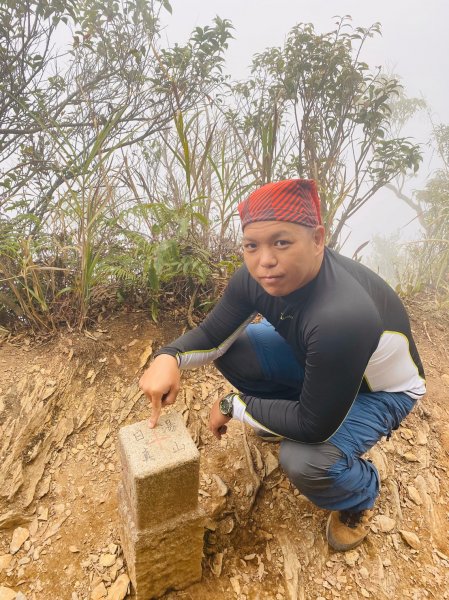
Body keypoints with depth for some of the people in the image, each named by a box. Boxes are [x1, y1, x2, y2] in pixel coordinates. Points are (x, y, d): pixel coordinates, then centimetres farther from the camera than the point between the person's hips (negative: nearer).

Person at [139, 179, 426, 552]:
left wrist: (232, 406, -22)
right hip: (311, 358, 6)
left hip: (381, 388, -6)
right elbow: (212, 335, -9)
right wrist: (169, 358, -30)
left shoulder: (343, 316, -43)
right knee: (230, 349, -11)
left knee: (304, 462, -30)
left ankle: (362, 494, 7)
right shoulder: (256, 277, -22)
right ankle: (281, 417, 17)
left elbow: (315, 426, -33)